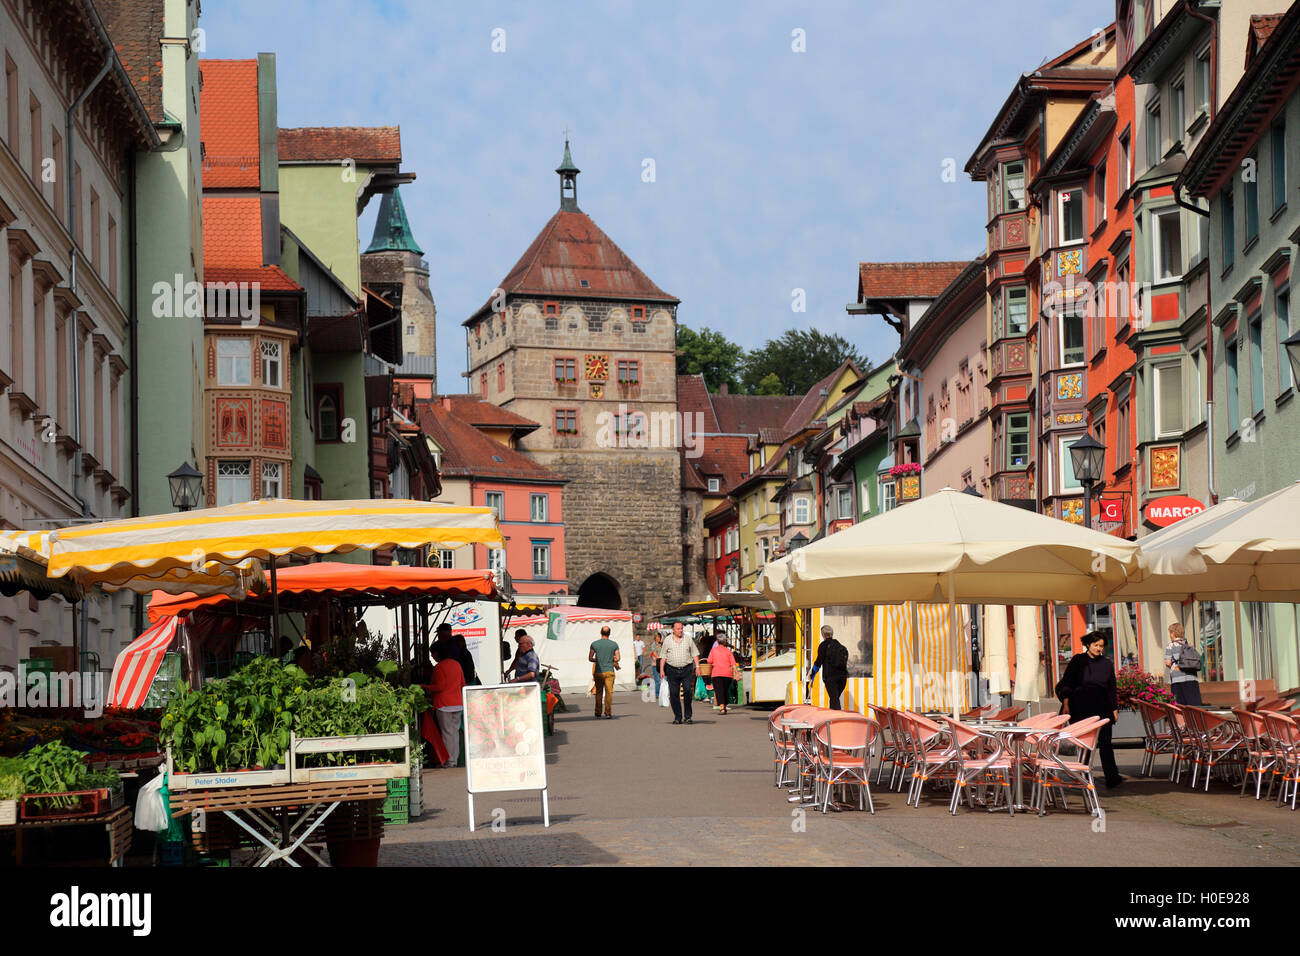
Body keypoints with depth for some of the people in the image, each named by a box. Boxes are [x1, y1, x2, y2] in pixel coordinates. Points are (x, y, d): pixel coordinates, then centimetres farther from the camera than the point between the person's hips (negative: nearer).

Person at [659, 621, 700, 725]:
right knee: (674, 694, 0)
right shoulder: (667, 641, 8)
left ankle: (688, 716, -2)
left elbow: (695, 654, 11)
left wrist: (697, 666, 1)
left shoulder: (688, 639, 9)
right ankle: (677, 717, 8)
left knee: (687, 692, -11)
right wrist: (661, 669, 0)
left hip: (686, 669, 0)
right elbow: (663, 656, 8)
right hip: (672, 670, 1)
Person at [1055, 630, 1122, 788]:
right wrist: (1066, 704, -5)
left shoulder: (1107, 664, 10)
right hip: (1081, 708, -1)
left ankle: (1112, 777, -14)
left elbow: (1112, 689, 16)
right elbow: (1066, 683, 3)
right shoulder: (1078, 661, 3)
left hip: (1102, 707, 1)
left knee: (1104, 742, -8)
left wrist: (1115, 709, 12)